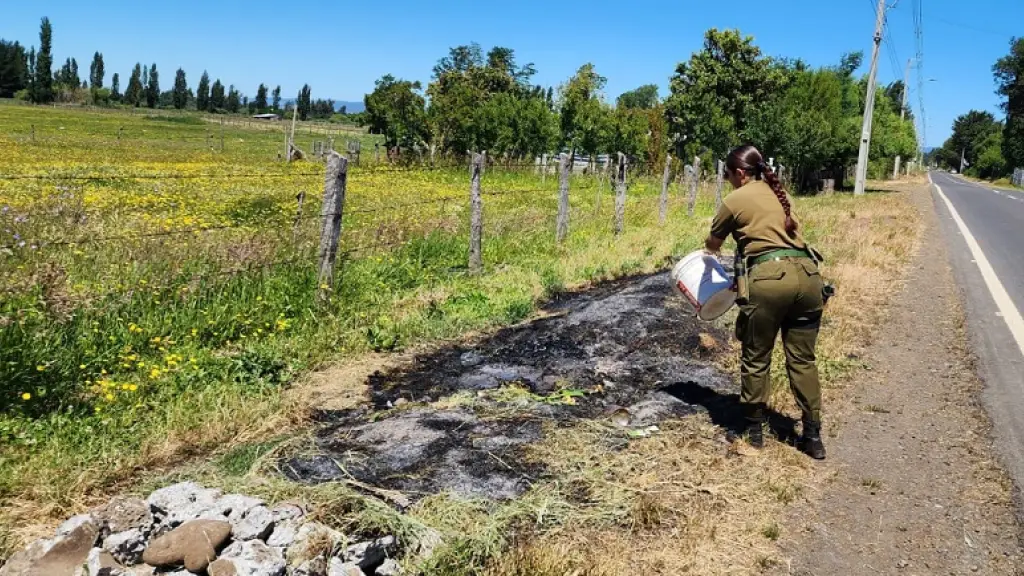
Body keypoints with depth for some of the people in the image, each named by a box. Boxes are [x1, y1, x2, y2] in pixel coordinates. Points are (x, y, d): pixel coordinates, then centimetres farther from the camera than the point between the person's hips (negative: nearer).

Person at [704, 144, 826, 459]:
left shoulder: (735, 200, 6)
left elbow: (713, 243, 20)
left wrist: (711, 248, 46)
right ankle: (813, 436, 17)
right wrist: (741, 274, 43)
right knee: (802, 360, 14)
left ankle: (754, 428, 22)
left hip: (770, 278, -6)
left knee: (755, 359, 11)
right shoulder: (779, 194, 24)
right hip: (807, 274, 6)